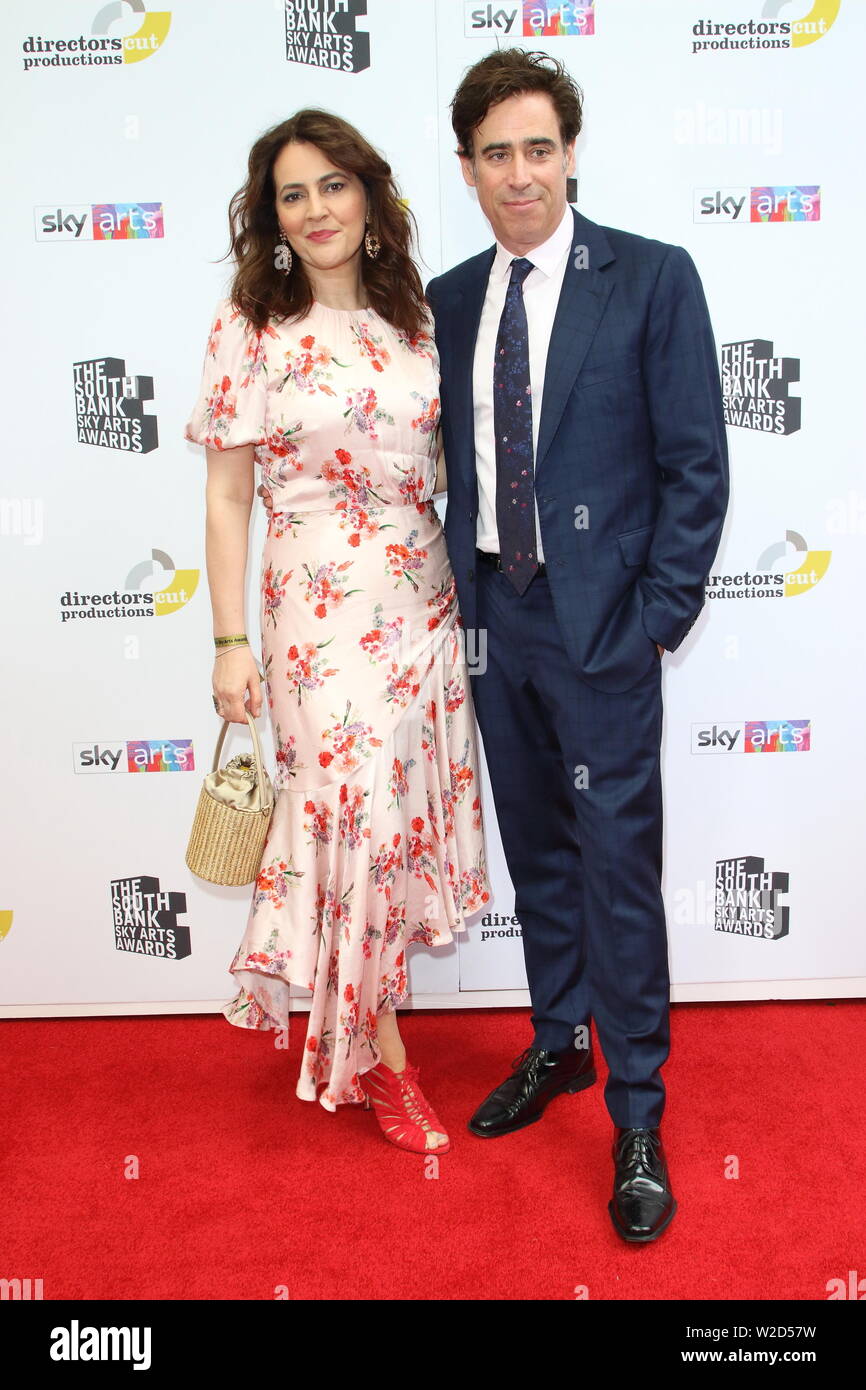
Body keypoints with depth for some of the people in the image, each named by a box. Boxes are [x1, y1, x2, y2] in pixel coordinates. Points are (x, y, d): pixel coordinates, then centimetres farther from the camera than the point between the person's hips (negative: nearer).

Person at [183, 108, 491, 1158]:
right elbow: (227, 495, -4)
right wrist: (230, 641, -8)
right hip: (322, 600, -5)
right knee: (350, 807, 0)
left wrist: (466, 580, 8)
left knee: (411, 804, 11)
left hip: (427, 592, 5)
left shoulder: (412, 313, 9)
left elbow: (445, 459, 14)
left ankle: (354, 1027, 33)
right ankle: (380, 1057, 20)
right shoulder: (252, 323, -3)